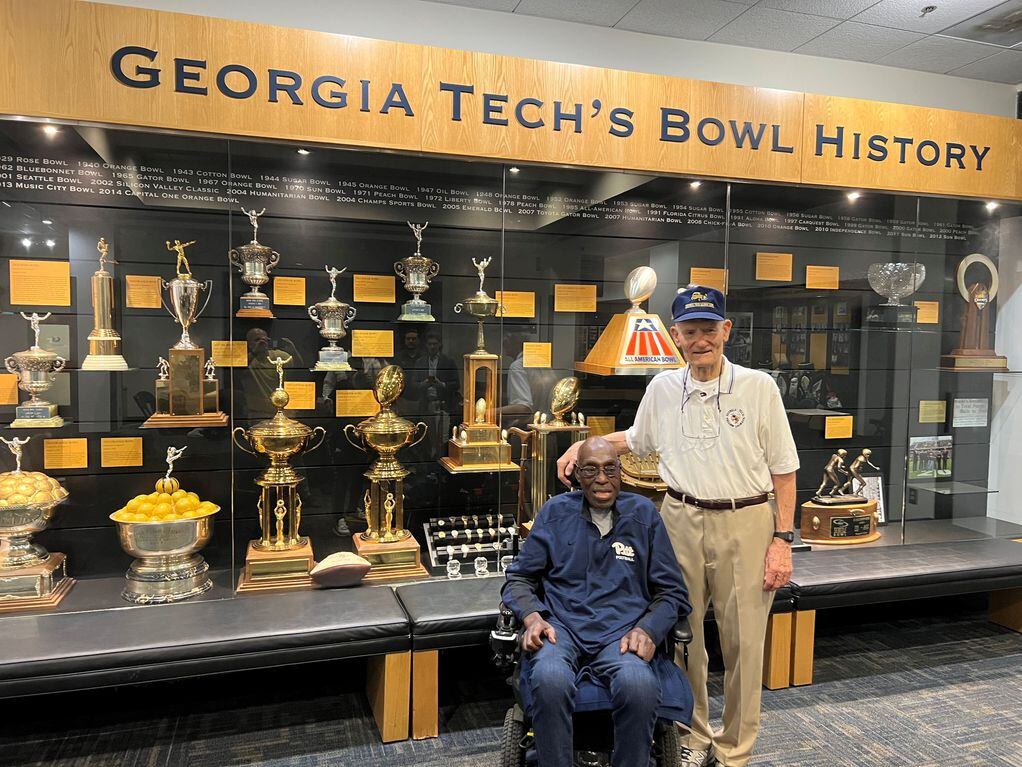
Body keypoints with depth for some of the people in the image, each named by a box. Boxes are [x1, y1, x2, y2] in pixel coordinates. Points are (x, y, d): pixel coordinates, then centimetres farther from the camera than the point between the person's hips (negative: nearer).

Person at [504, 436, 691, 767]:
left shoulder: (644, 514, 10)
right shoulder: (556, 511, 11)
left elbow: (671, 591, 12)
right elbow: (519, 577, 13)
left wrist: (647, 629, -7)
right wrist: (533, 617, -8)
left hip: (622, 631, 0)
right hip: (562, 625, 0)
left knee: (639, 685, -34)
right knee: (550, 679, -34)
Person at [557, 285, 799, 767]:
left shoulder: (758, 387, -4)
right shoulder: (662, 389, 4)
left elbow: (783, 470, -1)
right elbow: (636, 440, 22)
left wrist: (782, 539, -6)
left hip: (745, 523, -2)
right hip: (680, 520, 3)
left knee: (743, 643, 5)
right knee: (682, 638, 11)